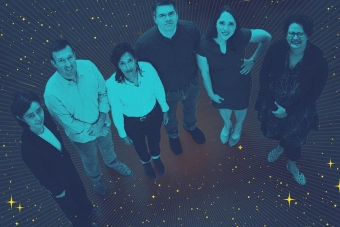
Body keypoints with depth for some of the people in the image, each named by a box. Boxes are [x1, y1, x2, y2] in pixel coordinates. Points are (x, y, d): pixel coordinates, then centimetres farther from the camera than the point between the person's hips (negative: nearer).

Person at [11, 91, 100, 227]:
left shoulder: (46, 118, -25)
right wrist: (57, 191, -9)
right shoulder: (27, 146, -41)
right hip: (56, 179, -5)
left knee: (79, 189, 33)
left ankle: (87, 209, 66)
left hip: (67, 164, 5)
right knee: (69, 205, 25)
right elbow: (40, 174, -24)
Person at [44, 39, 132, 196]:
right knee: (90, 161, 28)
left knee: (108, 147, 34)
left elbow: (103, 92, -11)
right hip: (81, 134, -3)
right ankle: (96, 179, 62)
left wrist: (102, 118, -19)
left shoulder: (88, 66, -26)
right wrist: (91, 128, -16)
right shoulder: (52, 92, -35)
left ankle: (112, 163, 69)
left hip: (103, 123, 3)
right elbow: (67, 122, -22)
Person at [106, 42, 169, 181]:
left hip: (153, 115, 2)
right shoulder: (112, 84, -34)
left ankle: (156, 158, 69)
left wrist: (164, 110, 4)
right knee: (140, 146, 30)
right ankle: (146, 162, 67)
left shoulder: (147, 68, -30)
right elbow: (116, 112, -18)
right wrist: (122, 134, -5)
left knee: (155, 139, 32)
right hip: (132, 122, -1)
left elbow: (159, 89, -10)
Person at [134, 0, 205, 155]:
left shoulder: (191, 29, -28)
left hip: (191, 84, 2)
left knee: (190, 109, 34)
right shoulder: (144, 43, -34)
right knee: (169, 117, 30)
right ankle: (173, 135, 66)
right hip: (166, 91, -2)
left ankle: (190, 126, 70)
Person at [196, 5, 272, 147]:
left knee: (240, 108, 29)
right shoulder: (204, 44, -31)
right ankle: (227, 126, 68)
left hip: (240, 84, 0)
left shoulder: (242, 36, -32)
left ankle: (237, 128, 66)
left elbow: (267, 37, -13)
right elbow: (204, 73, -17)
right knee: (223, 108, 31)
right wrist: (211, 93, -5)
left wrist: (253, 60, -13)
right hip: (219, 86, 0)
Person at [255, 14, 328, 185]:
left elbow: (315, 92, -16)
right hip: (272, 102, 2)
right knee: (270, 131, 22)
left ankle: (291, 165, 51)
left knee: (293, 137, 18)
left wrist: (288, 110, -17)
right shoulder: (276, 49, -21)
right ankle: (282, 145, 60)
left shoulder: (318, 59, -24)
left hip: (299, 108, -2)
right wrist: (272, 104, -15)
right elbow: (263, 76, -12)